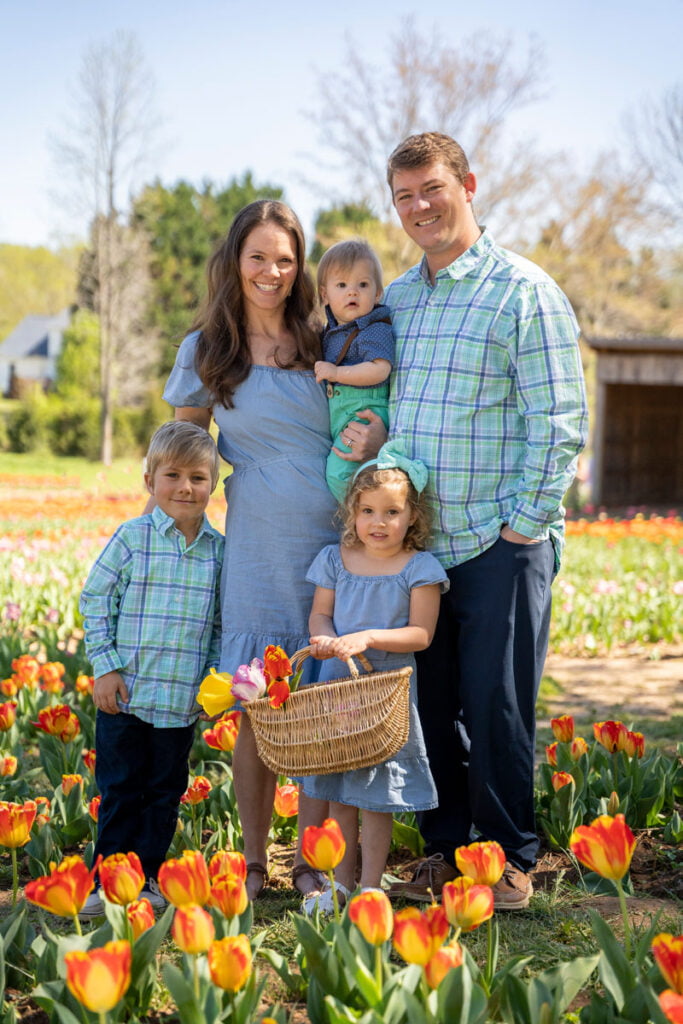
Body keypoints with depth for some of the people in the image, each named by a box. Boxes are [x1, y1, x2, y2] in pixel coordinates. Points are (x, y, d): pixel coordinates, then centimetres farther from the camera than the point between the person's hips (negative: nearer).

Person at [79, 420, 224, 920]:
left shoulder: (219, 549, 3)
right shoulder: (132, 537, -6)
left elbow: (221, 621, 10)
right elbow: (94, 598, -2)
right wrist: (106, 666, -7)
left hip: (184, 698, 3)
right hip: (125, 692, -3)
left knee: (166, 791, 12)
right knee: (121, 790, 5)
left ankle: (146, 875, 26)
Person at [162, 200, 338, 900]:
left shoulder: (322, 343, 5)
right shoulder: (205, 352, 5)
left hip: (331, 538, 0)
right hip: (254, 546, 0)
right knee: (256, 710, 4)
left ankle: (309, 862, 15)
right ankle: (253, 862, 18)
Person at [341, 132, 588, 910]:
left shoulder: (525, 292, -6)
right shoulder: (394, 300, 13)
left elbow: (559, 426, -9)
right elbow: (374, 397, 24)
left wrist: (520, 524, -12)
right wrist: (372, 434, 1)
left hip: (500, 544, -5)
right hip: (418, 542, 6)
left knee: (496, 705, 0)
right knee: (429, 704, 10)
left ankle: (509, 860, 15)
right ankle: (443, 849, 24)